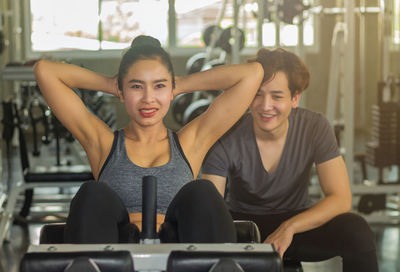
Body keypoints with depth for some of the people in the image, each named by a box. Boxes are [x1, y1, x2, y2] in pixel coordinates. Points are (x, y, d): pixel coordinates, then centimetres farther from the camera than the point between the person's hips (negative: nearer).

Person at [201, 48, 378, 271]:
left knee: (356, 230, -29)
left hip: (297, 223, 2)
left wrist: (289, 227, -32)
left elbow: (341, 199, -18)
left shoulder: (315, 128, -13)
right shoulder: (227, 139, -17)